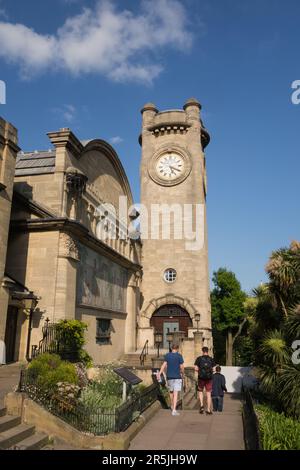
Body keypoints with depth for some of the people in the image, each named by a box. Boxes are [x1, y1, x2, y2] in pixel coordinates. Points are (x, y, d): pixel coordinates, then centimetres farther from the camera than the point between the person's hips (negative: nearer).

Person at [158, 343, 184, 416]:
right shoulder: (179, 356, -7)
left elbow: (164, 365, -9)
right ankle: (174, 410, -11)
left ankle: (172, 406, 39)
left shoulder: (167, 355, 1)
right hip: (177, 377, -3)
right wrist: (182, 374, 11)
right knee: (175, 393, -4)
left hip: (169, 376, 3)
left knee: (171, 391, 21)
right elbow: (182, 367, -7)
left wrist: (160, 373, -12)